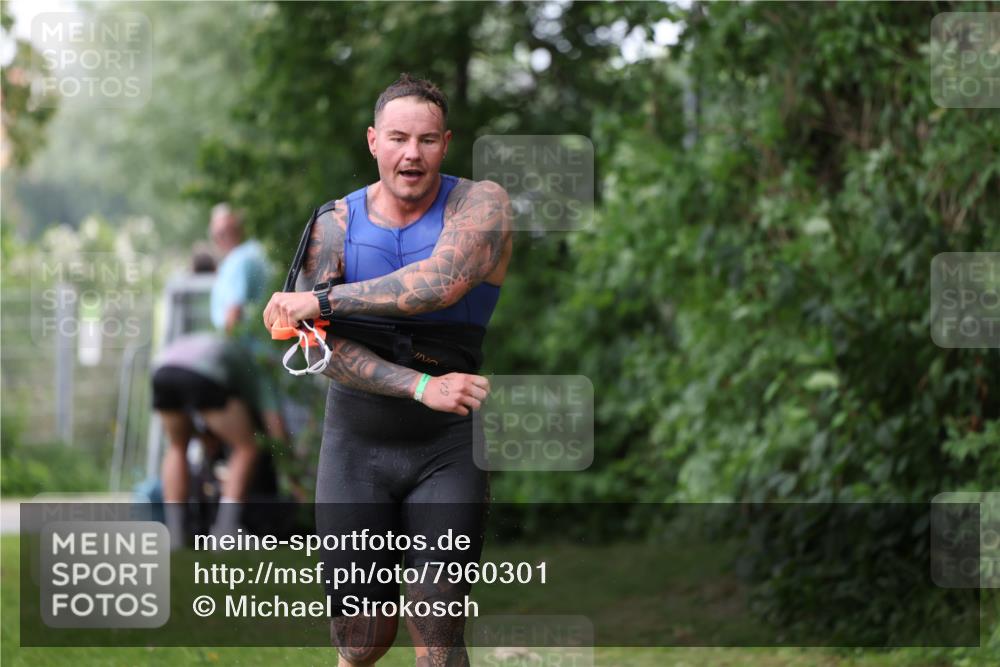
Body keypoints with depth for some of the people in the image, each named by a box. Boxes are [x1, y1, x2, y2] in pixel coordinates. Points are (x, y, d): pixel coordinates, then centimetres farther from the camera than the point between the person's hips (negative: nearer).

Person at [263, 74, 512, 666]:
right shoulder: (336, 223, 0)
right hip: (357, 445, 2)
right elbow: (320, 346, -11)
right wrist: (422, 387, -25)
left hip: (448, 449, -2)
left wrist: (322, 299, -19)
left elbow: (440, 283, -26)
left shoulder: (481, 203, -6)